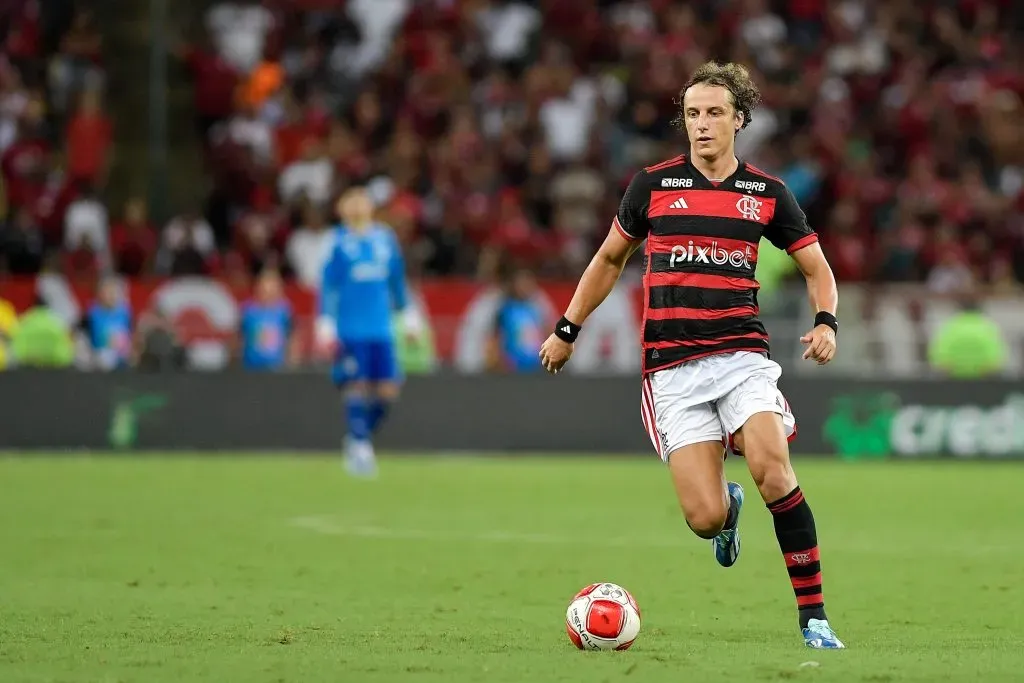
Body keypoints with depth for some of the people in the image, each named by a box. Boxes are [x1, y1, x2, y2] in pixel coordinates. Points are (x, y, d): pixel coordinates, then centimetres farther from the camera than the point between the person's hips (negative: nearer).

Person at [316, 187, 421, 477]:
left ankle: (360, 437, 19)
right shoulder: (339, 242, -2)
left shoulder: (385, 238, 10)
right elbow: (328, 286, -2)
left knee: (388, 389, -1)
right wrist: (325, 323, -6)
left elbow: (397, 279, 20)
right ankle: (359, 445, 1)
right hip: (349, 330, -4)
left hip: (381, 329, 4)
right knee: (358, 386, -8)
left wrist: (408, 313, 21)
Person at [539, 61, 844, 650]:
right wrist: (567, 330, 19)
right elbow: (610, 259, 19)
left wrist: (826, 322, -6)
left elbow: (818, 268, 13)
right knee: (705, 517, -12)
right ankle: (728, 509, 29)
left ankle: (814, 615, -13)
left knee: (773, 470, -25)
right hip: (671, 365, 0)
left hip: (742, 353, 0)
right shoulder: (653, 184, 6)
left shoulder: (767, 192, 6)